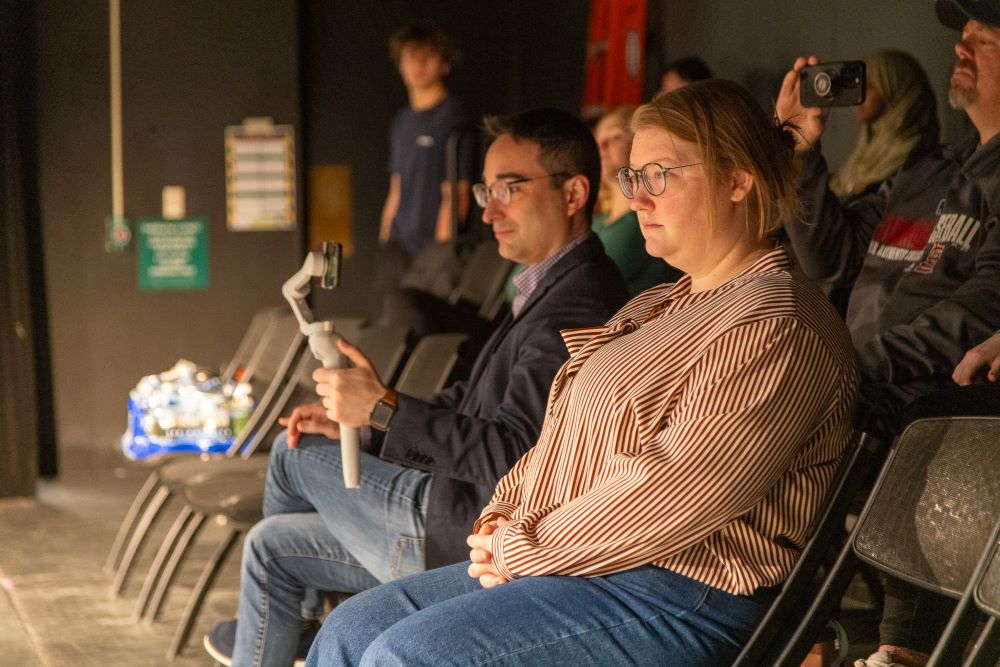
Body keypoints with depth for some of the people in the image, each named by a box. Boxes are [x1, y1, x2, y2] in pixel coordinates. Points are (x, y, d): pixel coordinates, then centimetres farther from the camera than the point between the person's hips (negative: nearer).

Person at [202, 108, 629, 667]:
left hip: (473, 536, -10)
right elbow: (470, 406, 16)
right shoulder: (555, 286, 11)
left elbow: (511, 456, -30)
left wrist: (385, 409, -27)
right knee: (271, 544, 18)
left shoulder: (577, 303, -25)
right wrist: (354, 420, 6)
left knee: (295, 453, 8)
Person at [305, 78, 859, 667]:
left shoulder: (777, 329, -16)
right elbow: (565, 435, 21)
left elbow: (671, 495, -23)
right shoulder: (658, 306, 18)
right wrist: (501, 521, 1)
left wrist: (521, 549, -13)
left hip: (686, 594, -10)